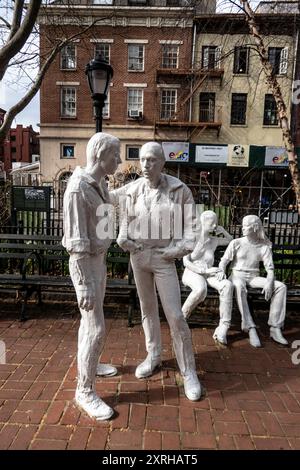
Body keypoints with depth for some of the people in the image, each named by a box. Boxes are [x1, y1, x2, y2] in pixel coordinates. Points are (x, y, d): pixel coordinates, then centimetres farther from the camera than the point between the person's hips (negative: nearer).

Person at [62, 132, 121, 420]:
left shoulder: (99, 183, 3)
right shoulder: (77, 190, -25)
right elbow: (76, 242, -26)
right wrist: (85, 285, -25)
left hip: (98, 259, 9)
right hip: (85, 265, -9)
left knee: (91, 321, 22)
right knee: (96, 329, -4)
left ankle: (88, 364, 43)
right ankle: (85, 391, 14)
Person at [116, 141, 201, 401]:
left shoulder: (179, 189, -10)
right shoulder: (131, 190, -1)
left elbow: (189, 225, -6)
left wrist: (180, 249, -17)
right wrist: (124, 240, -4)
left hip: (164, 258, -3)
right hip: (138, 255, 4)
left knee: (175, 315, -3)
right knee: (147, 308, 17)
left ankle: (189, 371, 15)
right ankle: (154, 356, 38)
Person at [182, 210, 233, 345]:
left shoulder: (213, 240, 11)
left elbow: (231, 241, 31)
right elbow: (186, 262, -10)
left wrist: (223, 231, 12)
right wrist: (205, 270, -20)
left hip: (209, 274, 4)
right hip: (192, 273, -4)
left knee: (227, 285, -29)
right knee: (201, 289, -40)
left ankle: (223, 328, -29)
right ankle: (181, 317, -15)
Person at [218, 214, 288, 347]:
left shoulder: (264, 246, 4)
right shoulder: (236, 243, 0)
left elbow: (270, 268, -2)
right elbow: (223, 262, -1)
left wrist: (269, 282, -22)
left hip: (254, 277, 3)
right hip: (237, 275, -2)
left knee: (281, 286, -21)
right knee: (239, 287, -40)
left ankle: (275, 328, -19)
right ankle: (251, 329, -38)